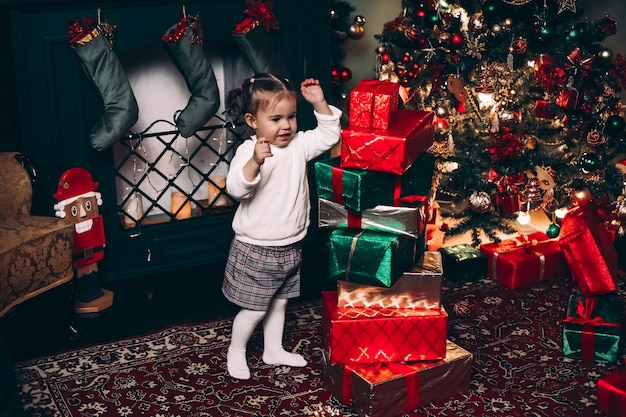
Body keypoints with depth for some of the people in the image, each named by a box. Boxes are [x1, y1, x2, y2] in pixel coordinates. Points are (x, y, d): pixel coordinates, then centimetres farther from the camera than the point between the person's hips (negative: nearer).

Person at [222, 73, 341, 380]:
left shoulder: (299, 144, -1)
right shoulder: (249, 151, -21)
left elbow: (329, 134, 6)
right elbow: (236, 189, -34)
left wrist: (319, 104, -9)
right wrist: (255, 163, -53)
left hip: (290, 247, 7)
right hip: (256, 250, -6)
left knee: (279, 301, 22)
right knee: (256, 308, 6)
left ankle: (274, 349, 41)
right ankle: (235, 351, 30)